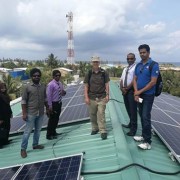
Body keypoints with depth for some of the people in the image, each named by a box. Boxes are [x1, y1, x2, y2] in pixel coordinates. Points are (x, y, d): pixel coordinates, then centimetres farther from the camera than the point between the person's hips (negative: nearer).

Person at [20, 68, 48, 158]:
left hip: (41, 113, 5)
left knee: (38, 130, 16)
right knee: (27, 131, 2)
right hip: (31, 113, -5)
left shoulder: (43, 86, 4)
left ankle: (35, 144, 33)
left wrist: (47, 109, 13)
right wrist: (24, 113, -13)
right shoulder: (27, 87, -9)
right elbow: (23, 101, -9)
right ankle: (23, 149, 14)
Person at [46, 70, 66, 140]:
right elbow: (48, 95, -16)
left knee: (56, 119, 17)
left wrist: (64, 92, -7)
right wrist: (50, 106, -19)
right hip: (53, 103, -8)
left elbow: (62, 94, 17)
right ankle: (49, 135, 10)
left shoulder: (60, 84, 9)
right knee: (52, 119, -1)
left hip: (59, 103, 8)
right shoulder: (51, 84, -14)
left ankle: (53, 132, 33)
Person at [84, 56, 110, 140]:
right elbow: (86, 86, 2)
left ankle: (103, 131, 2)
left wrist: (107, 95, -3)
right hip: (91, 98, 2)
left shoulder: (104, 73, 2)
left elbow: (106, 84, 4)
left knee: (101, 114, -5)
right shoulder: (88, 74, 3)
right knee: (92, 114, 10)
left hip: (101, 97, -2)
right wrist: (86, 97, -4)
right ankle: (95, 128, 29)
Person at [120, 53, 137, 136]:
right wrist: (122, 88, -6)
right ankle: (131, 124, 31)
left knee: (133, 110, -4)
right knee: (128, 109, 16)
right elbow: (121, 80, 12)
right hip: (125, 91, 8)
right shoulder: (125, 69, 19)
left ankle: (133, 128, 4)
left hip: (131, 90, -8)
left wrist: (127, 88, -15)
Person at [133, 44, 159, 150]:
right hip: (139, 95, 6)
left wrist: (140, 91, -14)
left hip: (148, 95, -6)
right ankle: (144, 135, 27)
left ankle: (148, 142, 1)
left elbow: (153, 82, -16)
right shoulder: (138, 65, 8)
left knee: (146, 117, -7)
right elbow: (135, 79, 8)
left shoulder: (154, 65, -11)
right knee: (142, 116, 13)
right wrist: (136, 93, -7)